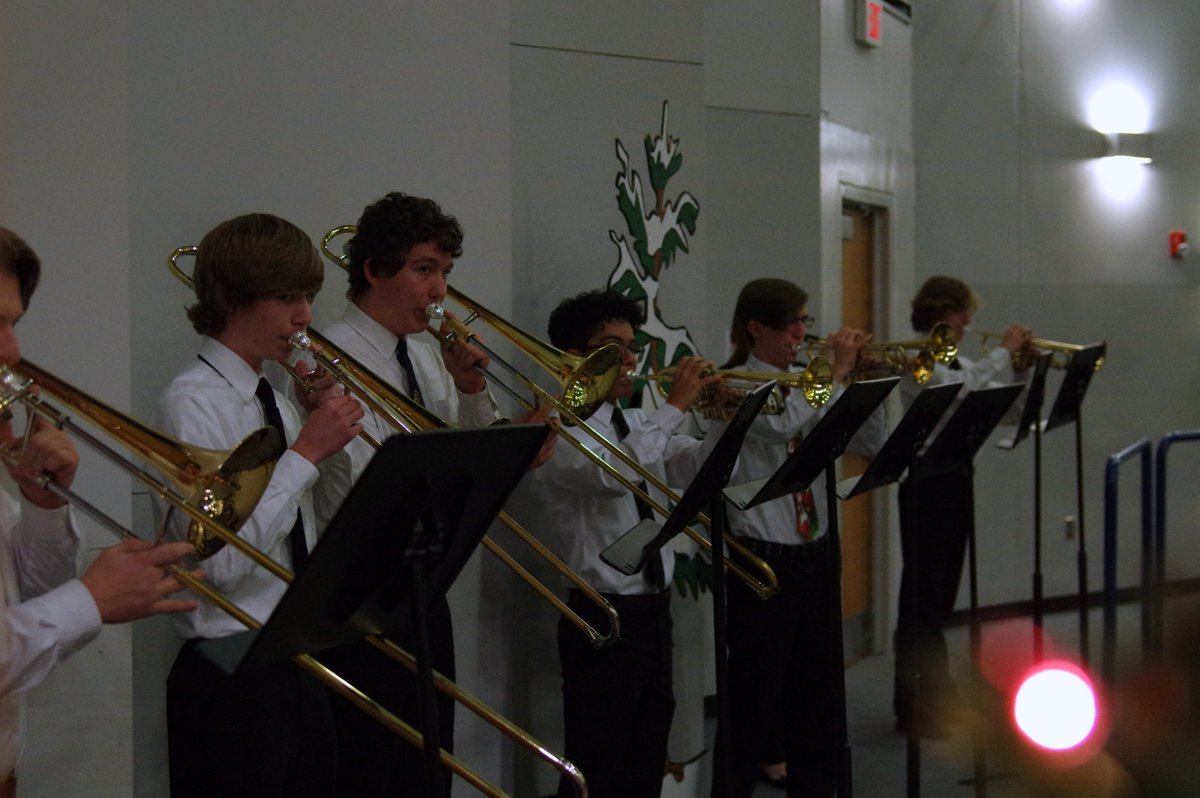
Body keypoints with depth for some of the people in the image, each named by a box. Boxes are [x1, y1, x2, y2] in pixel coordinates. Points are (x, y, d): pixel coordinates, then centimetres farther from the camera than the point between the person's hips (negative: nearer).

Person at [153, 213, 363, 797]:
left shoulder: (276, 401, 11)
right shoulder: (193, 401, -14)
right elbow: (221, 560, -25)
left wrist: (325, 431, 3)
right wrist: (306, 451, -19)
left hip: (300, 670, 8)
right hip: (232, 678, -8)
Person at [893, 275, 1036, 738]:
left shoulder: (959, 363, 15)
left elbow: (1008, 411, 13)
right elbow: (964, 389, -30)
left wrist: (1019, 369, 0)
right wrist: (1004, 352, -20)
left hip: (955, 478, 9)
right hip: (927, 479, -9)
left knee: (941, 593, 15)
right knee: (923, 591, -5)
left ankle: (936, 692, 25)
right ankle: (914, 706, 0)